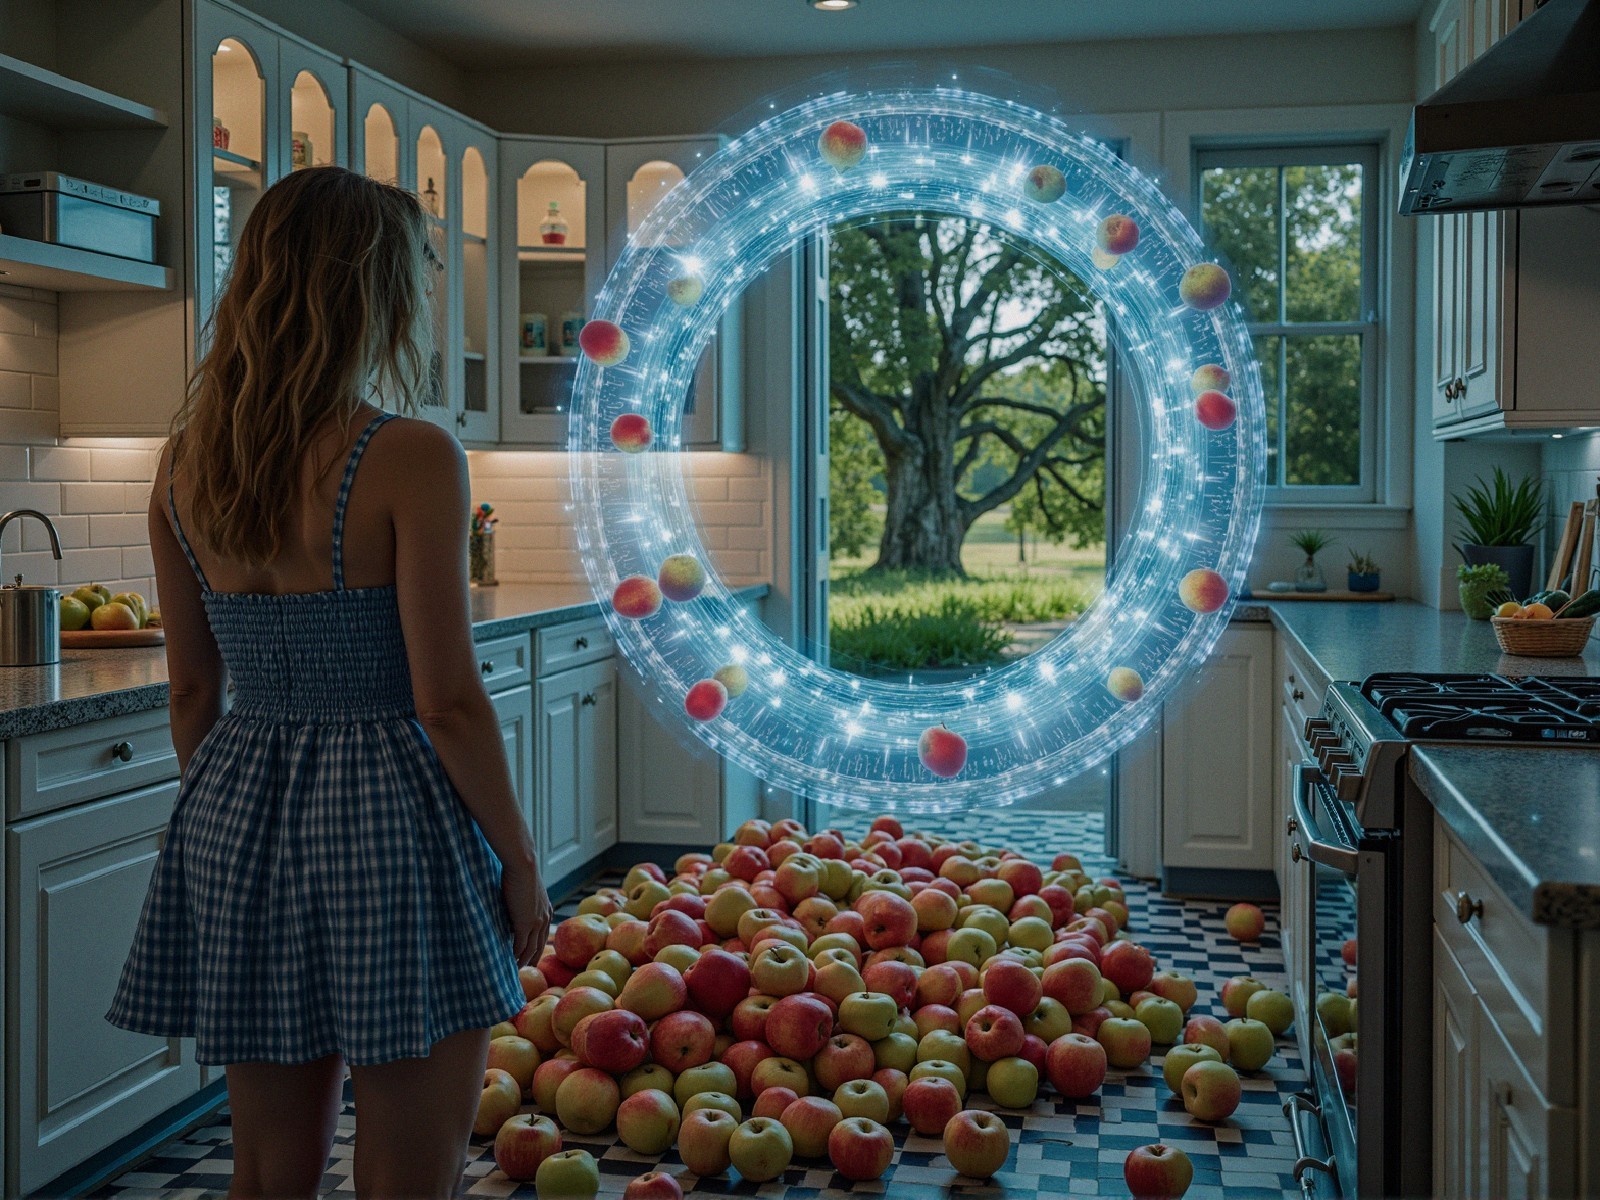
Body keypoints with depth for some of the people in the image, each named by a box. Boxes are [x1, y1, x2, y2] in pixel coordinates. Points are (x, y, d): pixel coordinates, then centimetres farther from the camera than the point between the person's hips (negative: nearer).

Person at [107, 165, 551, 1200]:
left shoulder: (186, 463, 3)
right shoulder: (410, 458, -15)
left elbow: (194, 690, 9)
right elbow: (448, 703, -15)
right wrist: (521, 858, -4)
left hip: (240, 815, 6)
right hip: (388, 816, -6)